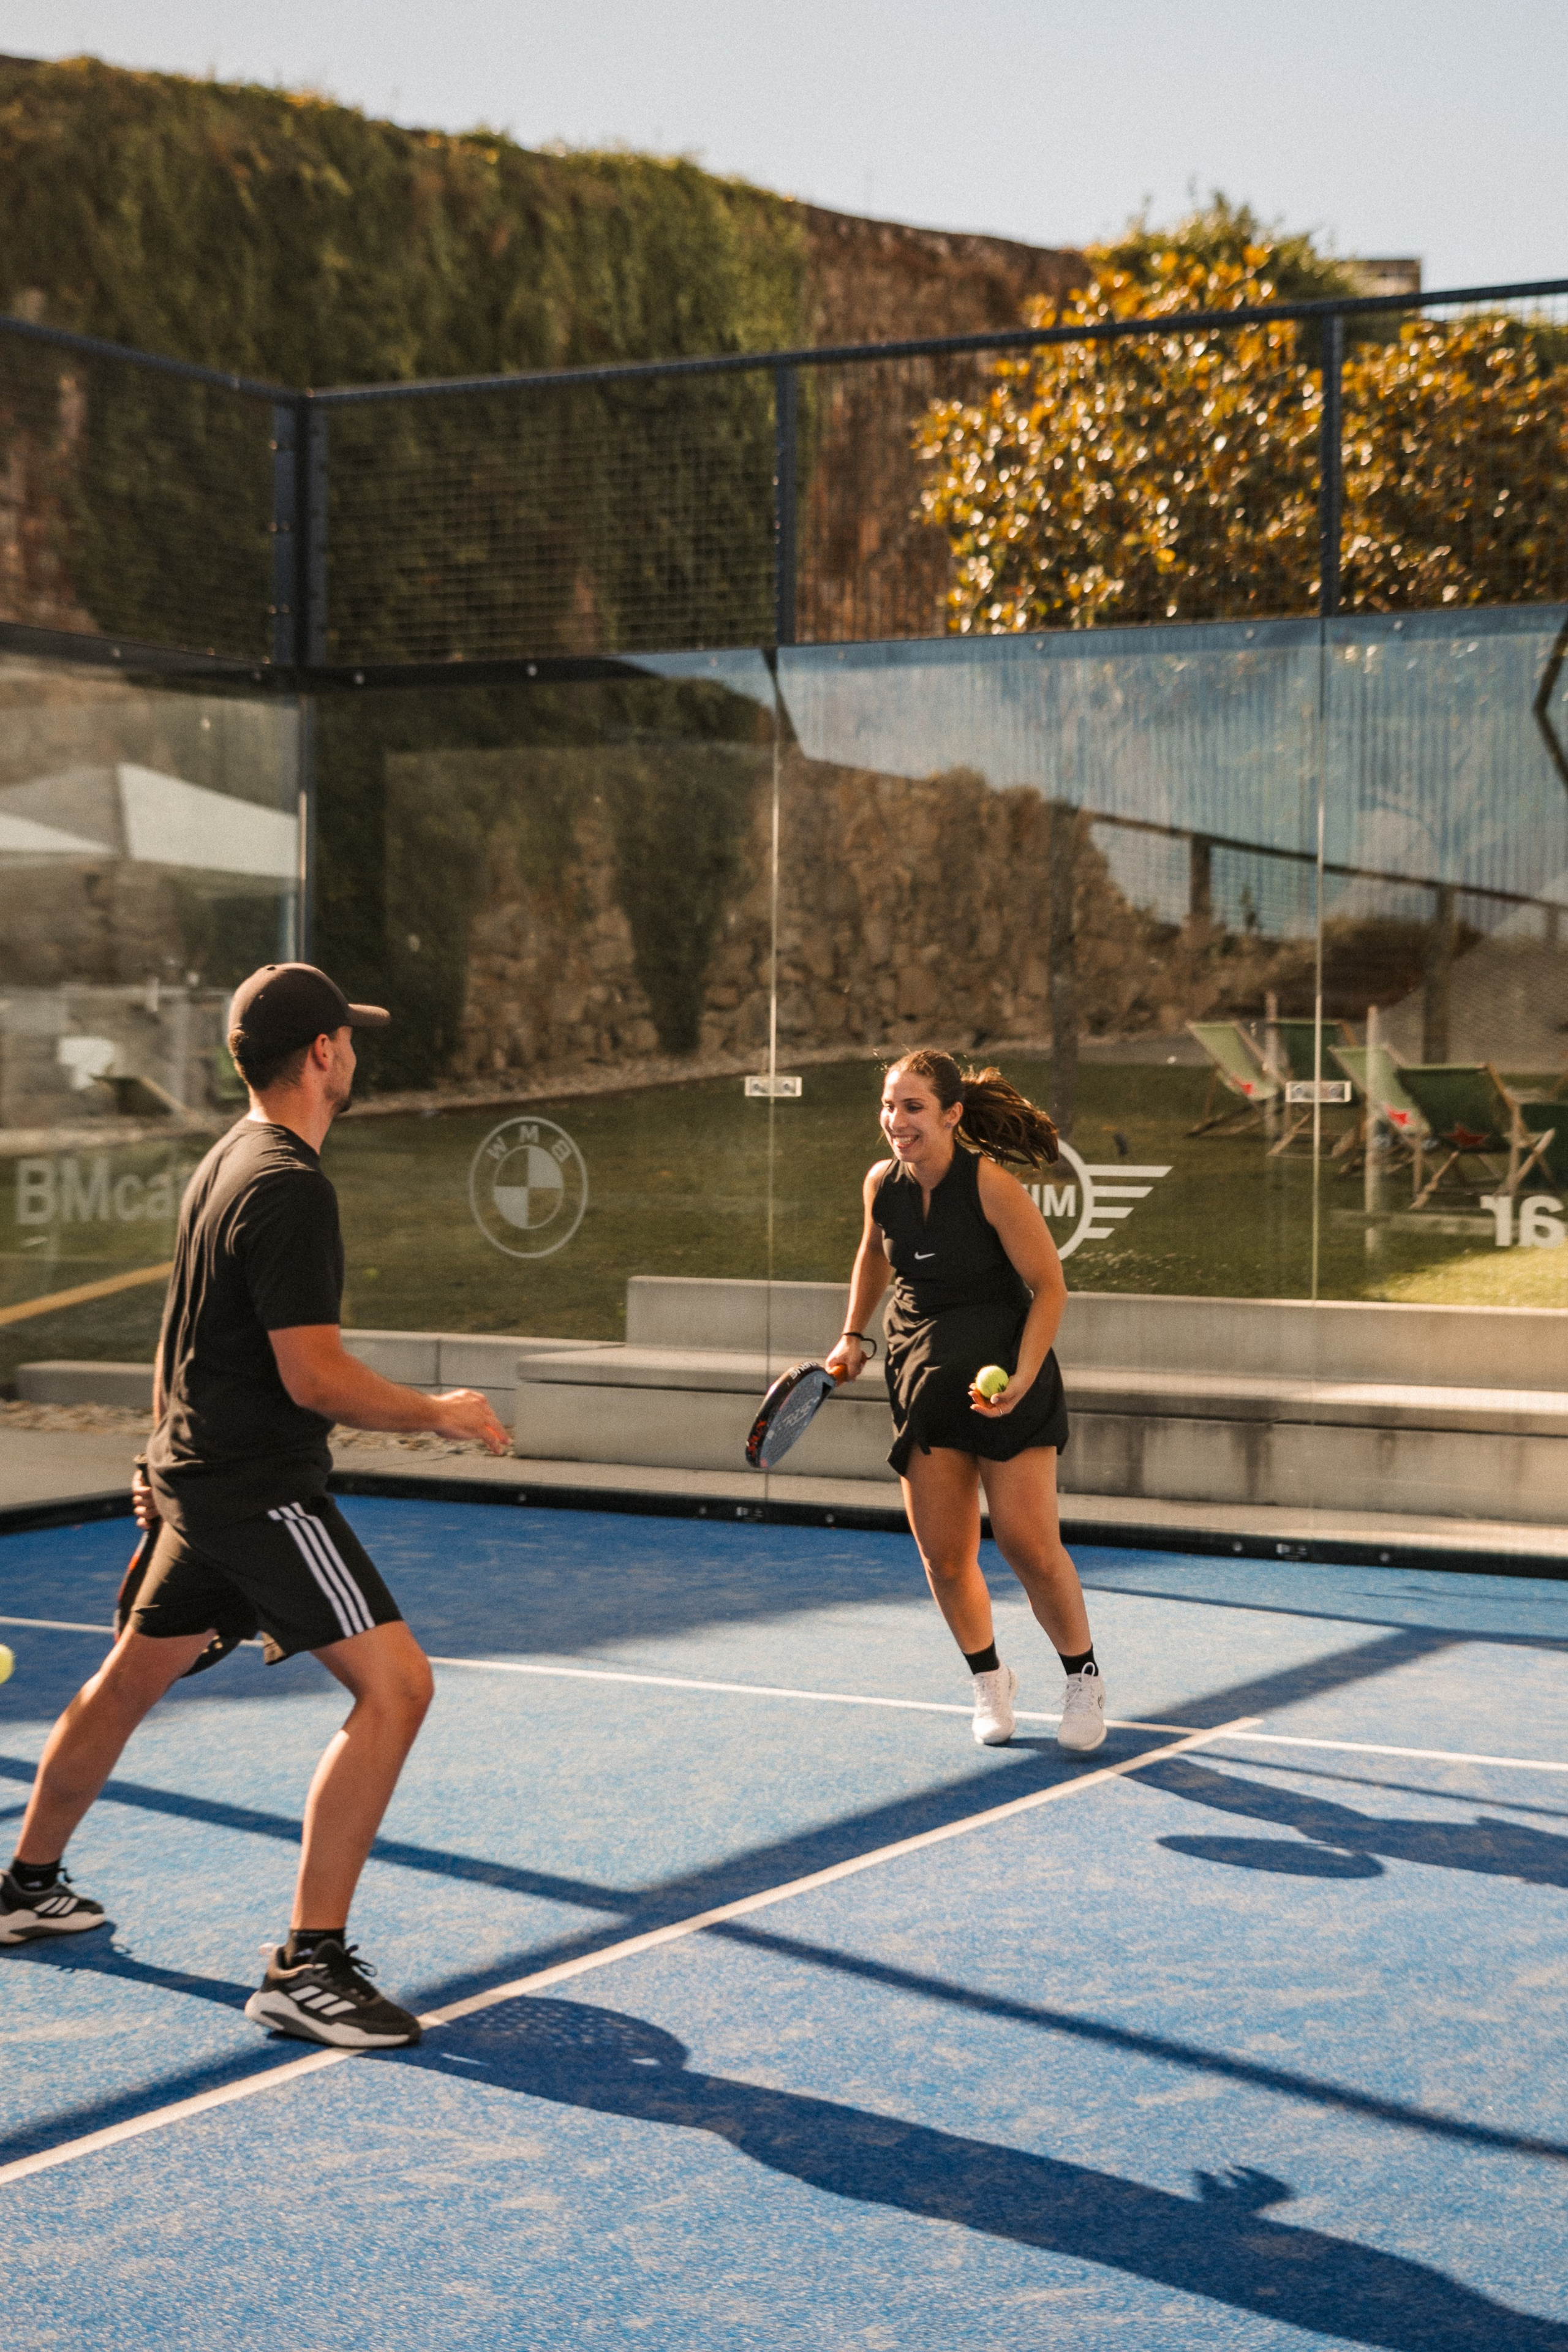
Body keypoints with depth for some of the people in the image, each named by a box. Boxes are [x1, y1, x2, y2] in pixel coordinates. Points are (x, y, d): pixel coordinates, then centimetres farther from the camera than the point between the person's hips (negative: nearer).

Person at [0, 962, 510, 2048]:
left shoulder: (228, 1162, 12)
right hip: (260, 1490, -11)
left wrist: (164, 1458, 32)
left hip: (203, 1479, 11)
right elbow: (313, 1376, -24)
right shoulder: (289, 1186, -20)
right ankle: (308, 1968, -15)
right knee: (395, 1681, -15)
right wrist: (441, 1412, -11)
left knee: (133, 1677, 24)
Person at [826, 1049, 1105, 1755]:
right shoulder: (882, 1184, -2)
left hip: (1002, 1370, -4)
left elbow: (1049, 1286, -13)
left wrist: (1021, 1379, -22)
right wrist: (854, 1334, 19)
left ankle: (1083, 1678, 13)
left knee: (1028, 1544, -10)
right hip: (922, 1374, 4)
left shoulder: (989, 1184, -18)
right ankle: (989, 1678, 24)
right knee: (944, 1557, 0)